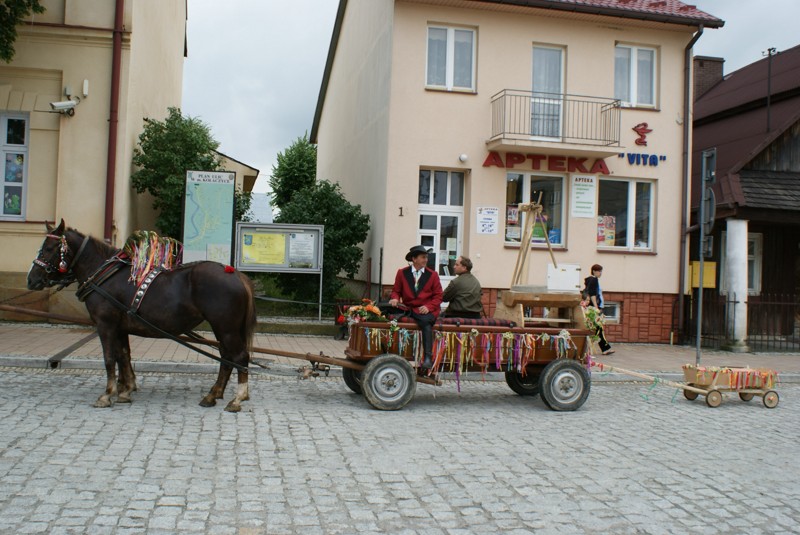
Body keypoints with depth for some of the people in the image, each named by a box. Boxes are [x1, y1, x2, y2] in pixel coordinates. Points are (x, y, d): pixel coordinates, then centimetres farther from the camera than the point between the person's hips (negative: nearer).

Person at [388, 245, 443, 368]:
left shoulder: (432, 275, 9)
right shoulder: (402, 273, 11)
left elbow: (438, 296, 6)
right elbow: (396, 291, 15)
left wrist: (428, 307, -12)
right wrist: (395, 298, -10)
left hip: (426, 311, -2)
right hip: (408, 309, 2)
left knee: (426, 321, -36)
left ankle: (428, 357, -37)